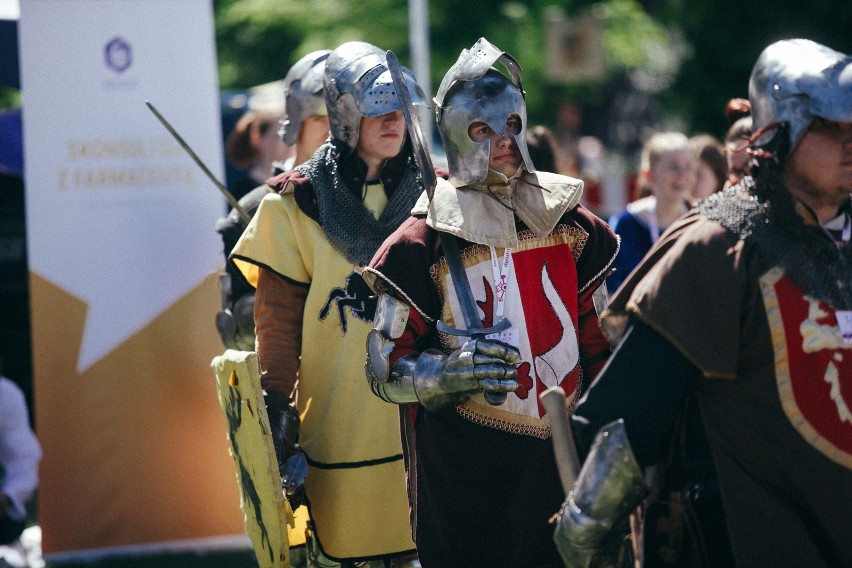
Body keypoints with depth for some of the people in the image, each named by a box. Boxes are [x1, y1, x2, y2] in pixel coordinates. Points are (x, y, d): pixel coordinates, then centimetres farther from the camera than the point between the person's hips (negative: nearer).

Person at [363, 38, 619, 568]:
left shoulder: (571, 227, 8)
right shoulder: (423, 245, -4)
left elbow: (603, 346, 15)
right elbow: (386, 371, -4)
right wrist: (450, 372, -22)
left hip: (562, 460, 3)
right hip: (464, 478, -3)